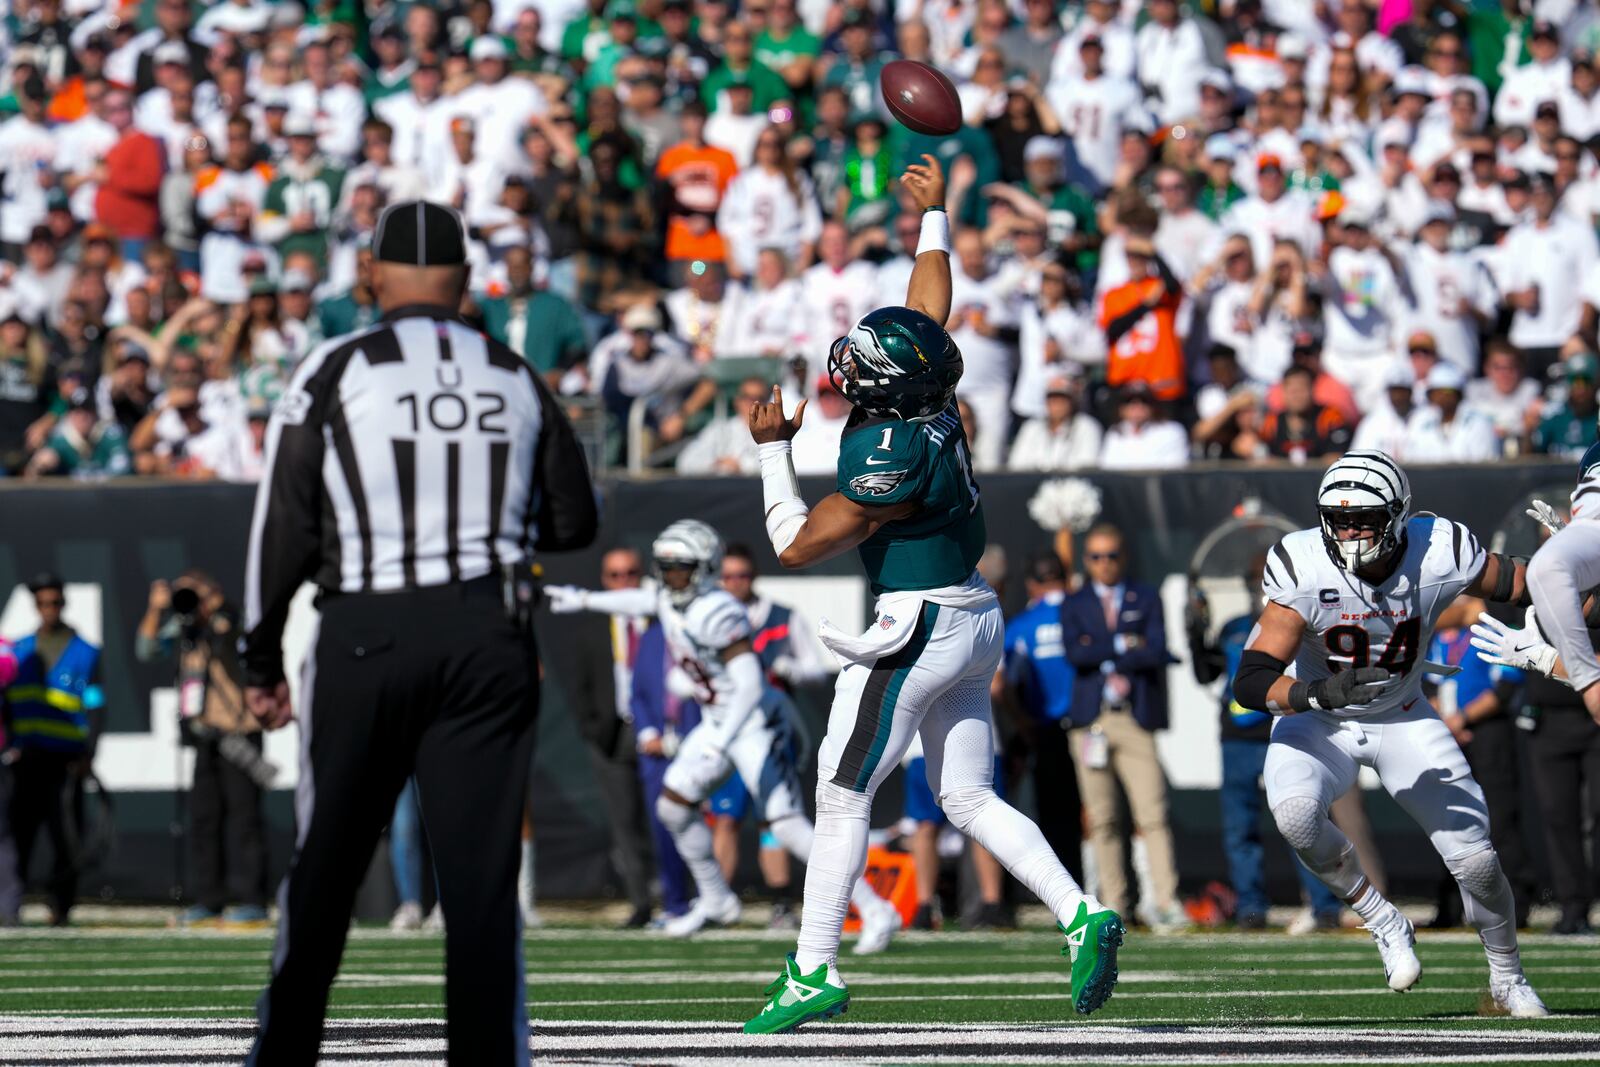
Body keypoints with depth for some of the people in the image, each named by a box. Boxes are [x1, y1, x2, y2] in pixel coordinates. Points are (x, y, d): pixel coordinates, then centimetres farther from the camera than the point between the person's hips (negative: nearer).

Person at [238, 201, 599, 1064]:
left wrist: (261, 661, 4)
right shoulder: (517, 379, 7)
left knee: (325, 864, 7)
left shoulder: (336, 372, -3)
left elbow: (284, 528, -4)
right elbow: (573, 523, 13)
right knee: (481, 871, 2)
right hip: (489, 632, 2)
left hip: (367, 635, -2)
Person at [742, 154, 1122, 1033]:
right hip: (972, 620, 9)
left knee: (842, 795, -1)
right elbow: (932, 305, 18)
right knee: (969, 799, 12)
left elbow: (797, 544, -14)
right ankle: (1082, 917, -2)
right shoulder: (931, 403, -1)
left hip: (916, 628, -9)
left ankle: (813, 971, 1)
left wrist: (772, 450, -3)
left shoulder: (889, 462, -23)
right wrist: (932, 216, 30)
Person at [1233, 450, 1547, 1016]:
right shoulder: (1303, 570, -27)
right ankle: (1383, 922, -7)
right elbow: (1250, 683, -29)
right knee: (1295, 814, -32)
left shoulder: (1441, 555, -24)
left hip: (1402, 719, 1)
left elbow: (1528, 587, -6)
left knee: (1474, 858, -4)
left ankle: (1507, 979, 25)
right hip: (1318, 722, -1)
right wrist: (1319, 693, -47)